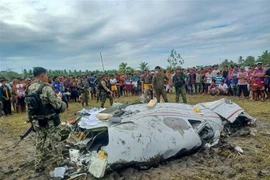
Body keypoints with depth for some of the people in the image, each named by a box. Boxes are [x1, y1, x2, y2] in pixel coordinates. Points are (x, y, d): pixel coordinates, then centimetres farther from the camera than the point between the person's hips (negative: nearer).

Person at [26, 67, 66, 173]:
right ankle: (58, 166, 20)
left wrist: (32, 120, 20)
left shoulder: (29, 89, 4)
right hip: (49, 122, -7)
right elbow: (59, 106, -20)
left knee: (39, 144, 19)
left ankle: (38, 167, 31)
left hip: (36, 122, 7)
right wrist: (59, 97, 0)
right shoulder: (46, 88, -20)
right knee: (54, 145, 7)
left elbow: (28, 107, 11)